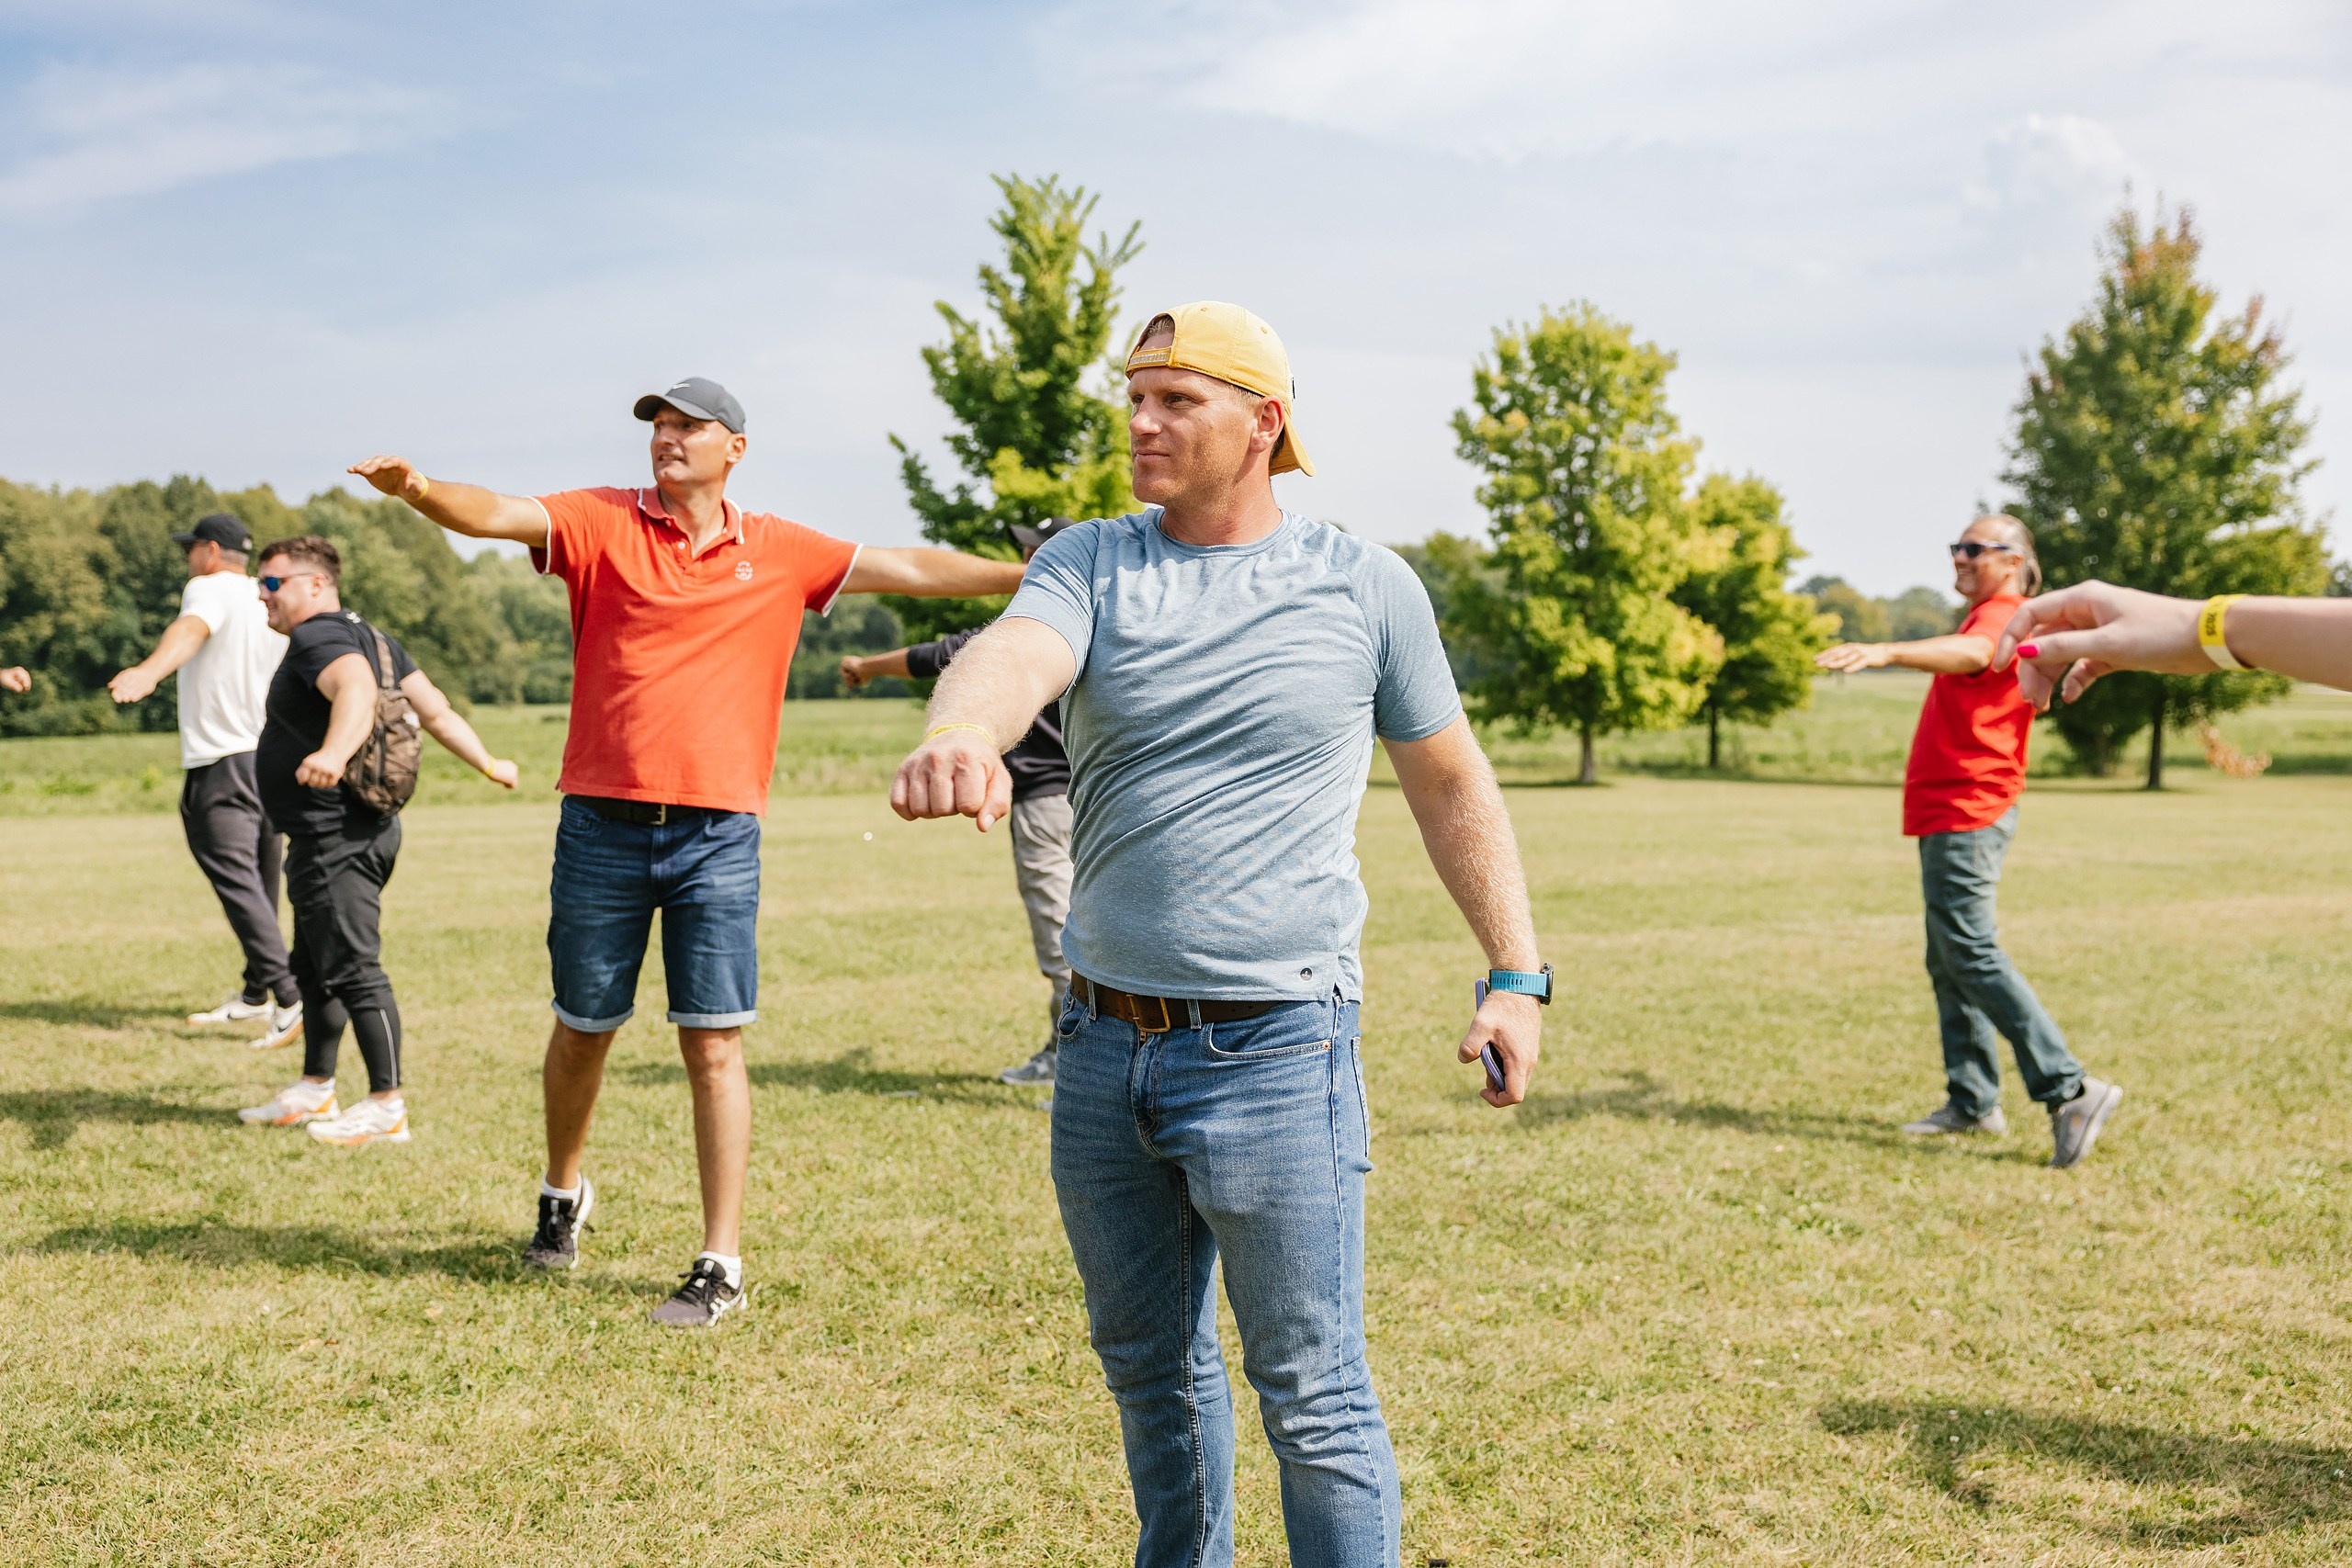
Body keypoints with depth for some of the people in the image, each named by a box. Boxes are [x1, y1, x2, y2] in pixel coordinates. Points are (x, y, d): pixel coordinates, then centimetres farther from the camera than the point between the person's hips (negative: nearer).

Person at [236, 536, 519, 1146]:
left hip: (335, 840, -11)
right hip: (341, 835, 11)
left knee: (353, 968, -7)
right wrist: (488, 764, 19)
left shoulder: (319, 637, -16)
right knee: (315, 965, 21)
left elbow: (357, 689, -38)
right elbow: (434, 709, 16)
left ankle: (388, 1108, -3)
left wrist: (334, 752, -56)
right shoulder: (371, 639, 16)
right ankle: (315, 1090, 32)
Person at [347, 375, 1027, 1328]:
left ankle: (721, 1265, 5)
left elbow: (909, 570, 11)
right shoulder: (603, 523, 3)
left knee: (714, 1045, -1)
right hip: (603, 825, 0)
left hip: (719, 837, 0)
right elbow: (497, 514, -12)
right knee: (582, 1031, 13)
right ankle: (562, 1196, 39)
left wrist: (1035, 576, 9)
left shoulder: (779, 552, 8)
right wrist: (417, 489, -33)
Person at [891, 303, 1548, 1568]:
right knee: (1148, 1367, 19)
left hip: (1275, 1053, -4)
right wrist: (958, 735, -44)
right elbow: (1013, 655, -20)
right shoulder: (1091, 564, 3)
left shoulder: (1366, 588, -1)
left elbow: (1449, 779, 9)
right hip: (1102, 1049, 4)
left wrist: (1517, 974, 3)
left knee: (1312, 1395, 1)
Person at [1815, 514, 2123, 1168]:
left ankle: (2070, 1090, -15)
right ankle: (1973, 1101, 16)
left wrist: (1886, 652, -53)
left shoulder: (2002, 618, -14)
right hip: (1953, 816, 11)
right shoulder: (1989, 620, 20)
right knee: (1948, 963, 12)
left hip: (1965, 817, -11)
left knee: (1973, 956, -14)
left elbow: (1970, 653, -37)